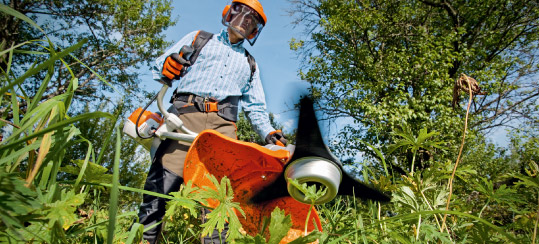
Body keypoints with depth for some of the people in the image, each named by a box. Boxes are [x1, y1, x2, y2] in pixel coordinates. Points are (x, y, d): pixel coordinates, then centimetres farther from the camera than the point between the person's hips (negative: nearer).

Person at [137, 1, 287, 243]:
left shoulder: (250, 64, 29)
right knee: (163, 180, -14)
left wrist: (270, 133, 6)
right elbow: (160, 66, 18)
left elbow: (255, 106, 23)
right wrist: (167, 67, -7)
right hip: (187, 114, -2)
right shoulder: (198, 39, 23)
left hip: (223, 124, 3)